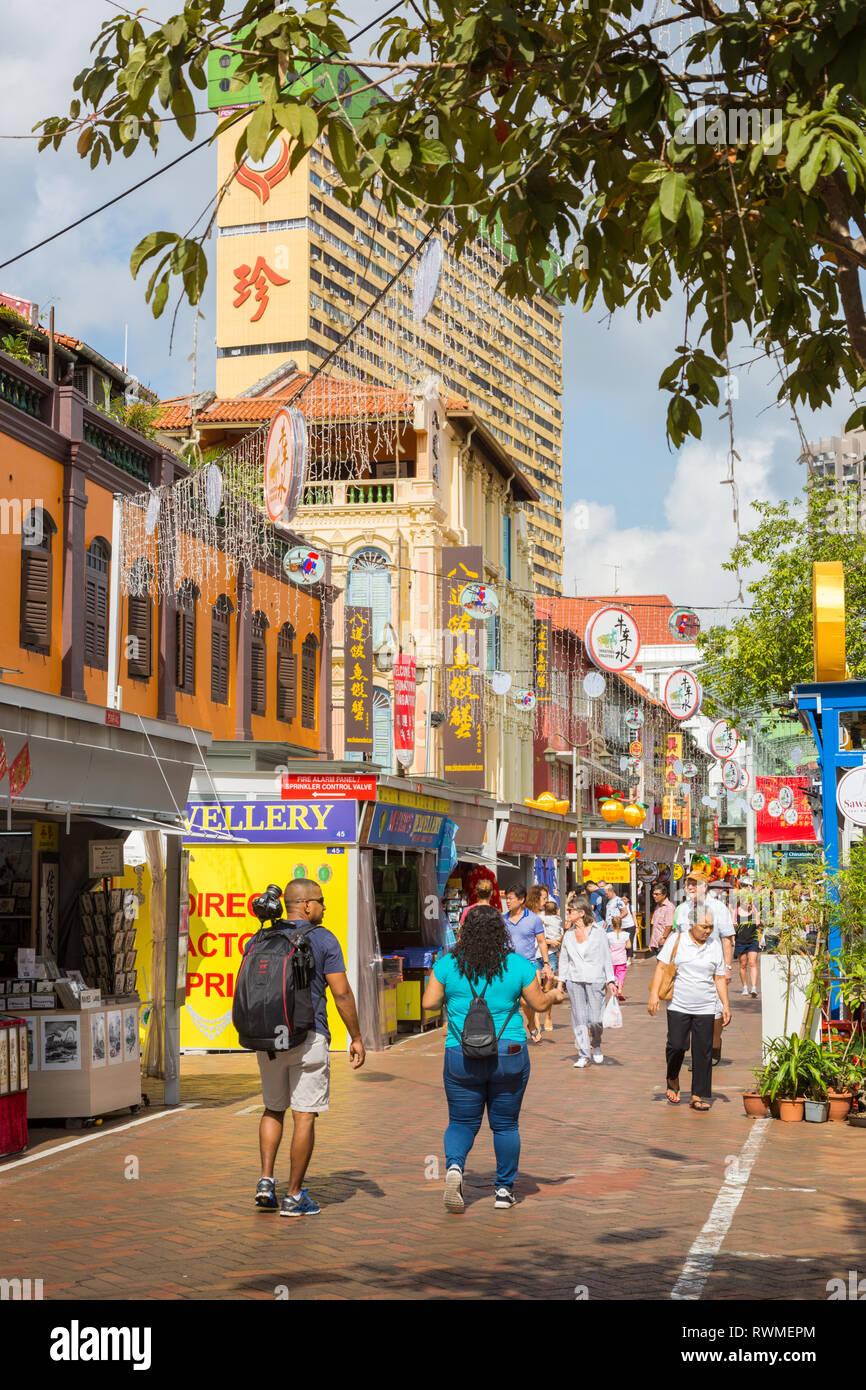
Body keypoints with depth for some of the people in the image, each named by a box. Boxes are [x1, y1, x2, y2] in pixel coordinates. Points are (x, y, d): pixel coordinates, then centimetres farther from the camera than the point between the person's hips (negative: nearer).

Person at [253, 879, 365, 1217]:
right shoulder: (323, 939, -5)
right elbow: (341, 993, -9)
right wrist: (356, 1038, -2)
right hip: (308, 1037, -5)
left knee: (273, 1109, 19)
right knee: (304, 1116, 0)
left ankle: (266, 1179, 5)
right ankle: (294, 1196, 2)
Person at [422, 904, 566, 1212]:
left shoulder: (447, 964, -4)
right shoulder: (518, 965, -3)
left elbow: (429, 1002, -1)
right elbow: (539, 1004, 5)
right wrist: (555, 995, 26)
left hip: (462, 1057, 0)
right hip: (509, 1054, 0)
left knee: (462, 1122, 11)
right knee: (505, 1124, 13)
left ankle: (454, 1165, -16)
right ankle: (504, 1190, 17)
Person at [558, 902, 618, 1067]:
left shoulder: (598, 932, 0)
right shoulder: (568, 934, 9)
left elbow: (607, 957, 2)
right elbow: (564, 959, 16)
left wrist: (611, 981, -3)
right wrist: (561, 981, 9)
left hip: (596, 980, -3)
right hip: (575, 980, 3)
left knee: (595, 1019, -6)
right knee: (579, 1018, -2)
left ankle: (596, 1045, 23)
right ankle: (583, 1055, 4)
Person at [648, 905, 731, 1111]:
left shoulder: (715, 945, 8)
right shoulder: (676, 940, 0)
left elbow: (720, 978, 12)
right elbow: (661, 967, -2)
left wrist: (726, 1006, 7)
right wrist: (654, 995, -12)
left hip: (705, 1008, 2)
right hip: (678, 1005, -2)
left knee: (703, 1051, -1)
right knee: (677, 1045, -6)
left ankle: (698, 1096, 6)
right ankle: (672, 1080, 23)